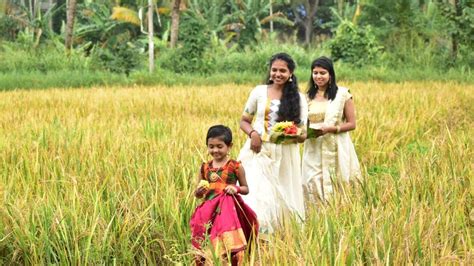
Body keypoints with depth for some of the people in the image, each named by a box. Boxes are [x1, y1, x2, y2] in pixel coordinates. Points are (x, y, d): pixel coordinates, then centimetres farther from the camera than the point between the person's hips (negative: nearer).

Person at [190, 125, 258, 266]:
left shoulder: (235, 167, -1)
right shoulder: (205, 168, 8)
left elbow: (246, 189, 7)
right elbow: (197, 194, 16)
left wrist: (236, 188, -13)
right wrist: (199, 191, -7)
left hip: (228, 211, -3)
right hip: (209, 211, 3)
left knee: (229, 246, -14)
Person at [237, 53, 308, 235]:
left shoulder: (299, 99, 6)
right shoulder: (259, 92, 6)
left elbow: (302, 135, 7)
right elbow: (244, 121, 12)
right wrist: (252, 133, -10)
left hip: (285, 156, 1)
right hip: (259, 152, -1)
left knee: (283, 199, 3)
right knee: (256, 196, -15)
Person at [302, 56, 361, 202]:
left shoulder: (342, 94, -2)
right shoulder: (308, 97, 9)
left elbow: (351, 124, -2)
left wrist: (330, 128, -16)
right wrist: (304, 130, -5)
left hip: (336, 150, -3)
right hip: (314, 151, 3)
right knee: (314, 188, -1)